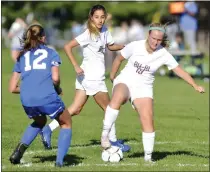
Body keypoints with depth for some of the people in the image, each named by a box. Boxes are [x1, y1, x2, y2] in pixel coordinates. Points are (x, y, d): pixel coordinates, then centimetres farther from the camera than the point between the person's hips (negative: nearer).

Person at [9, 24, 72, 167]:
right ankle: (60, 160, 4)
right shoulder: (50, 53, 15)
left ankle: (21, 148, 14)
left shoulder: (22, 56, 24)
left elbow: (12, 88, 20)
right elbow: (55, 78, -2)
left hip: (27, 101, 4)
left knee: (40, 122, 34)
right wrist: (58, 89, 18)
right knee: (66, 124, 20)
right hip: (47, 97, -4)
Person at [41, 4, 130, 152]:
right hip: (93, 78, -8)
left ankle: (49, 129, 3)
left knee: (76, 109, 7)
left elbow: (111, 46, 24)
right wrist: (76, 66, -24)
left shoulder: (104, 31, 8)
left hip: (85, 77, 8)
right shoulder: (89, 34, -17)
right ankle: (113, 140, 18)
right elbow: (68, 47, -20)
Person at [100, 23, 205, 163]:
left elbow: (179, 70, -8)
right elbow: (119, 59, 4)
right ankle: (105, 134, -29)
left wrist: (195, 86, -16)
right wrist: (112, 77, 13)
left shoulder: (164, 55, -9)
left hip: (143, 88, 2)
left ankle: (148, 156, 3)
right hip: (125, 81, -2)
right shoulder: (135, 46, -11)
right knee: (117, 98, -36)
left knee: (148, 120, -11)